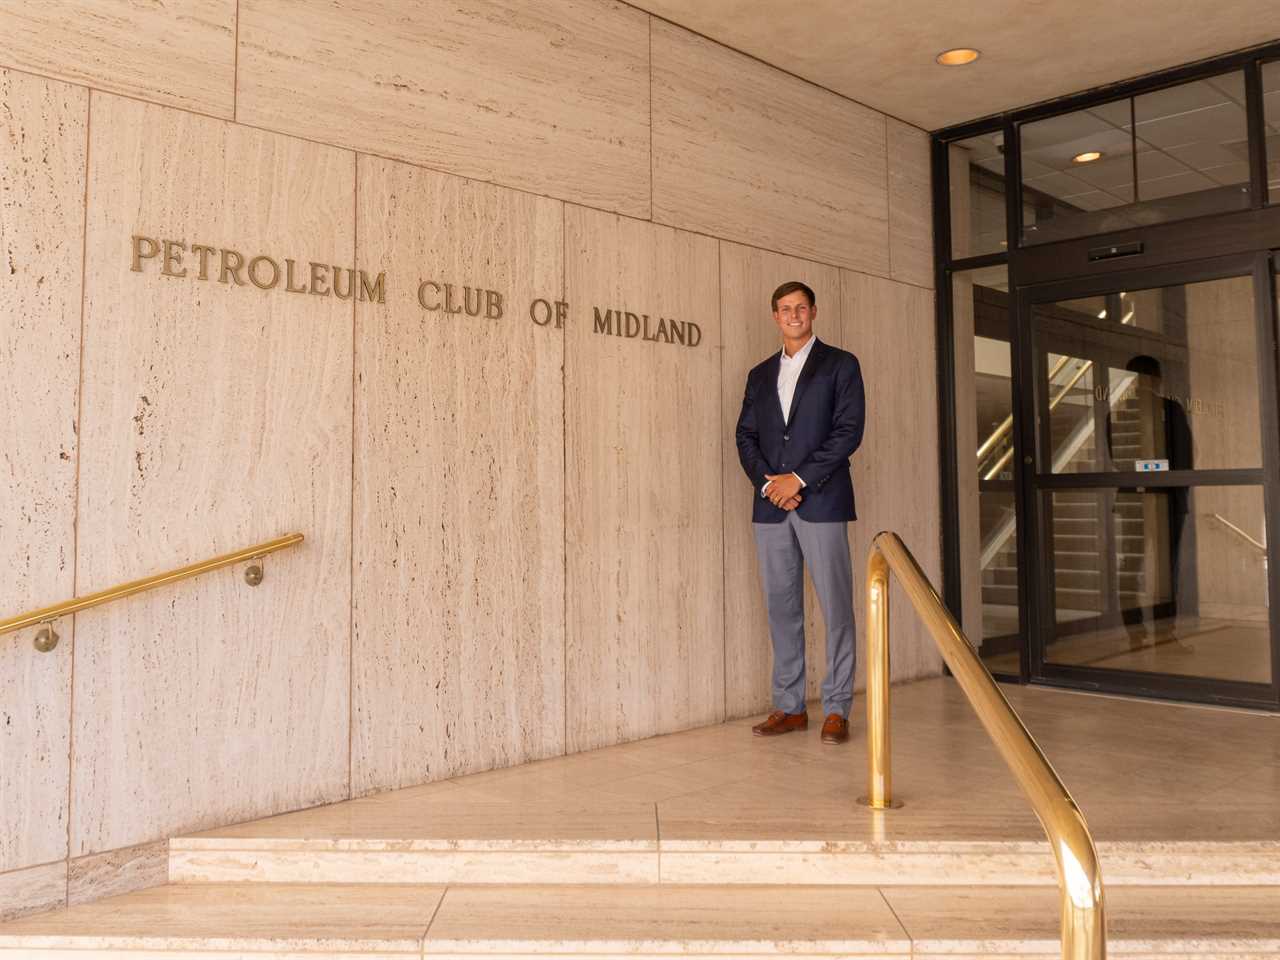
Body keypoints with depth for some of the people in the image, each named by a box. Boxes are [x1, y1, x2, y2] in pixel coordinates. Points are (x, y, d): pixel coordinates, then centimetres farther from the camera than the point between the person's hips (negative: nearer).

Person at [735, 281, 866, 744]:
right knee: (781, 608, 6)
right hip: (770, 506, 4)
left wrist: (799, 478, -12)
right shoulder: (760, 375, 18)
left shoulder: (840, 364, 5)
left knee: (835, 607, -3)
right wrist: (767, 482, -6)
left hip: (821, 502, -4)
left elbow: (849, 429, -5)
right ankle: (789, 707, 13)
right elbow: (745, 436, 12)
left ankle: (837, 710, 5)